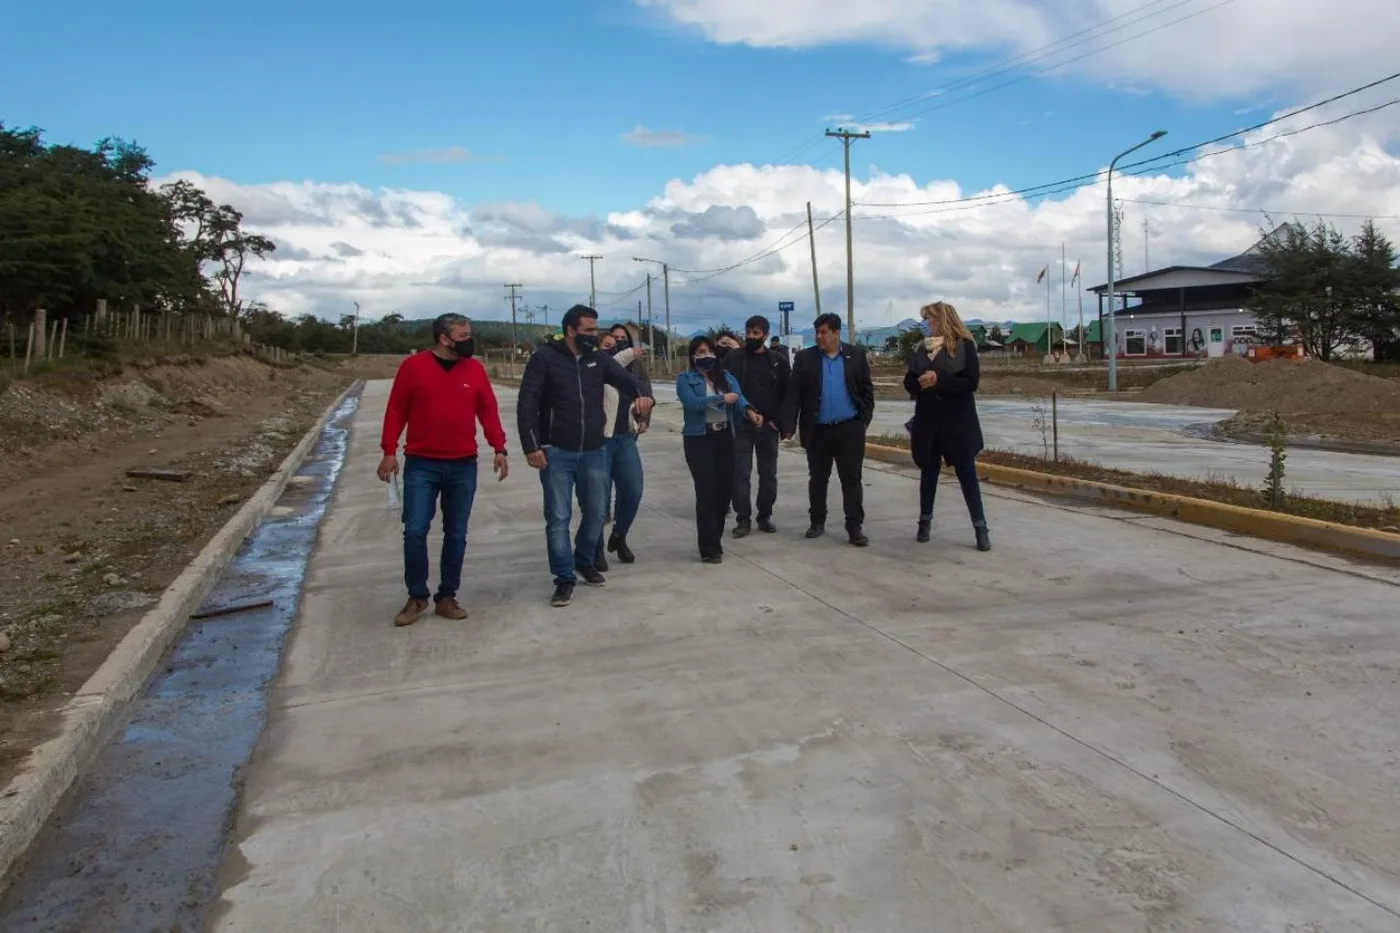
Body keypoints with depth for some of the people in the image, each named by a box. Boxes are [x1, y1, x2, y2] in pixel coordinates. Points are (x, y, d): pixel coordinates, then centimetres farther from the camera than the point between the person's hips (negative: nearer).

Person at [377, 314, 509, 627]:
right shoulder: (413, 366, -3)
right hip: (421, 465, -2)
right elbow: (396, 410, 0)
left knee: (456, 534, 7)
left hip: (464, 466, 2)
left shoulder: (475, 368, 3)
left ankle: (447, 597, 19)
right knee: (415, 531, -5)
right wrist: (389, 451, -5)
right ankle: (417, 596, 12)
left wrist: (499, 449, -1)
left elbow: (488, 411, 6)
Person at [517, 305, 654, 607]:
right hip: (557, 453, -4)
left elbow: (625, 378, -2)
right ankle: (564, 578, 10)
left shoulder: (598, 359, 6)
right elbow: (527, 404, -10)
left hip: (594, 452, 5)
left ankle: (585, 563, 36)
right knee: (558, 518, -1)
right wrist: (531, 446, -17)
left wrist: (642, 394, -27)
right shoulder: (545, 358, -7)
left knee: (595, 513, 14)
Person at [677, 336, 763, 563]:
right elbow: (691, 403, -18)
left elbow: (739, 398, -6)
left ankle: (713, 538, 26)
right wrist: (721, 399, -16)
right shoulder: (685, 379, 0)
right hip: (699, 439, -4)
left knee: (725, 489, 6)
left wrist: (750, 412, -27)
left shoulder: (727, 377, 11)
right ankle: (710, 548, 0)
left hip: (724, 438, 4)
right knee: (706, 491, -7)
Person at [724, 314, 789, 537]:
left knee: (768, 475, 8)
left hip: (768, 427, 1)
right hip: (741, 426, -1)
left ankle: (765, 516, 21)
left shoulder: (779, 360, 3)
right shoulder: (732, 358, 1)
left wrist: (779, 421, -5)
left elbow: (788, 393, 3)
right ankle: (743, 520, 5)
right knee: (741, 474, -3)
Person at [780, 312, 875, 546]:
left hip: (850, 429, -1)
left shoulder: (856, 355, 2)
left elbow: (867, 390, 5)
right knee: (817, 479, 11)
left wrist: (864, 420, -3)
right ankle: (818, 522, 23)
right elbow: (793, 394, -4)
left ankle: (854, 527, 2)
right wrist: (788, 425, -12)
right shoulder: (805, 358, 1)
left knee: (851, 479, -1)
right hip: (817, 430, 1)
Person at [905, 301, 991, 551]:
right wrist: (920, 383, -16)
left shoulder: (964, 345, -5)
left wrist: (938, 381, -20)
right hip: (928, 421, 4)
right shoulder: (921, 348, 8)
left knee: (967, 473, -1)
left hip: (958, 422, -4)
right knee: (928, 471, 12)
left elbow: (970, 382, -14)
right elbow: (909, 382, 6)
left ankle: (981, 527, 4)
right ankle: (925, 521, 24)